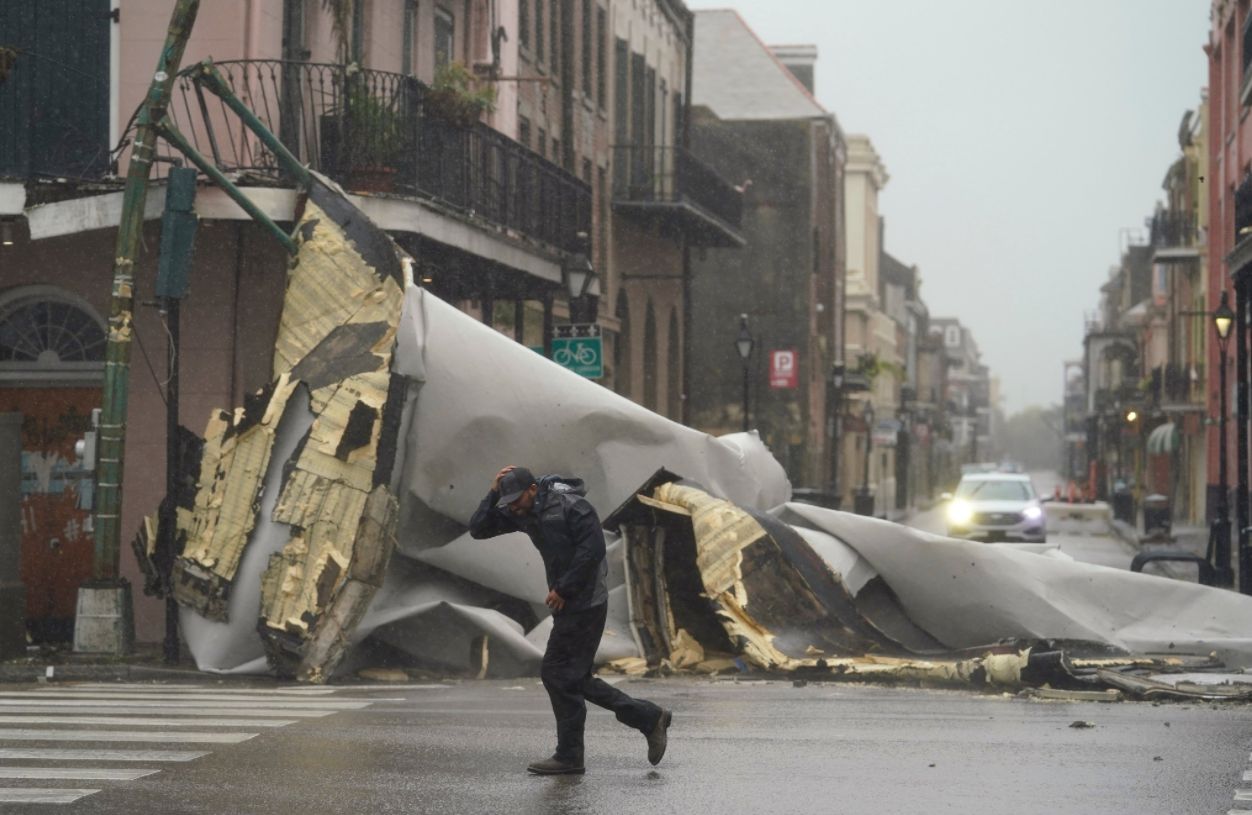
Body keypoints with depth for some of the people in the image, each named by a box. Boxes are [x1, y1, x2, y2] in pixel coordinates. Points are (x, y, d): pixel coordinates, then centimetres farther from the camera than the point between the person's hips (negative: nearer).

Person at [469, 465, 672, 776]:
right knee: (573, 678, 11)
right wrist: (494, 493, -5)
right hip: (568, 604, 10)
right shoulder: (521, 513, 8)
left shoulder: (571, 505, -15)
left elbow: (593, 549, -21)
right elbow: (479, 528, 7)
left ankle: (569, 757, 1)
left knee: (558, 674, -8)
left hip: (584, 603, -10)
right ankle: (650, 718, 17)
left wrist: (563, 589, -19)